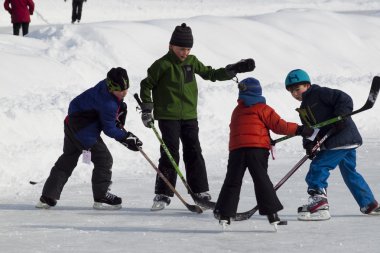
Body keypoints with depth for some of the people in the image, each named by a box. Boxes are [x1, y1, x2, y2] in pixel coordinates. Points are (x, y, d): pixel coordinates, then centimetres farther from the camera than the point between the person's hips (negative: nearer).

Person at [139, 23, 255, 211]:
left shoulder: (192, 62, 7)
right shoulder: (163, 65, -8)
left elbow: (210, 74, 18)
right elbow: (146, 85, 0)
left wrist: (235, 69, 11)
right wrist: (146, 110, -3)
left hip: (189, 116, 5)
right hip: (168, 116, -5)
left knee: (194, 154, 4)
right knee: (170, 155, -8)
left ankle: (201, 192, 9)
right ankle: (163, 195, -1)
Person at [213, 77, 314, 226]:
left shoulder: (237, 111, 22)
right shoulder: (263, 109, 5)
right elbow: (279, 125, -2)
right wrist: (299, 130, 1)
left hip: (236, 149, 3)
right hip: (257, 149, -3)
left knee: (232, 182, 7)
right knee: (262, 180, -1)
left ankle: (224, 213, 3)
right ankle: (271, 213, -6)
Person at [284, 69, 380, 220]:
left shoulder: (319, 93, -6)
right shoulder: (304, 109, 21)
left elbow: (344, 100, -14)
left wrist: (340, 118, -25)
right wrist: (309, 145, -6)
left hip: (342, 137, -10)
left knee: (318, 168, -14)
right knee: (350, 173, 20)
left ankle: (319, 203, -19)